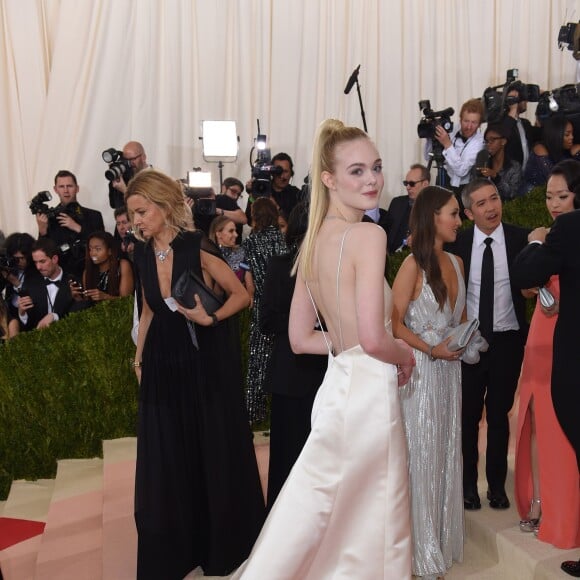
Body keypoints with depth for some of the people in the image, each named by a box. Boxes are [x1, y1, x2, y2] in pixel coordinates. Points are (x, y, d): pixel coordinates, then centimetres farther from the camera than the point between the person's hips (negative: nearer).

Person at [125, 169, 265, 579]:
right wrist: (139, 356, 12)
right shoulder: (143, 254, 2)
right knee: (166, 459, 9)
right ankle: (175, 546, 28)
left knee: (216, 450, 8)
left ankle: (224, 543, 29)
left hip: (208, 361, -5)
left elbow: (242, 295, -8)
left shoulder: (197, 248, -15)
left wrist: (210, 319, -23)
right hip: (164, 365, 5)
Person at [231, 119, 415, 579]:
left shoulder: (313, 242, 8)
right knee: (375, 530, 9)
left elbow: (300, 338, 12)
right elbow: (374, 338, -23)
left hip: (338, 387, 8)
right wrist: (406, 355, -4)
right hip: (369, 392, -8)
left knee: (328, 521, 20)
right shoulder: (368, 235, -16)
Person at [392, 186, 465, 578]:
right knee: (423, 457, 4)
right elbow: (394, 324, -15)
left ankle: (443, 539, 31)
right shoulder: (413, 266, -14)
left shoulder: (456, 263, 7)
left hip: (450, 368, 7)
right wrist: (432, 350, -19)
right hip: (421, 370, -7)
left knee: (447, 453, 15)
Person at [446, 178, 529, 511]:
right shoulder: (458, 245, -5)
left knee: (499, 415, 13)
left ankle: (497, 484, 28)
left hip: (507, 340, 0)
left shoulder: (521, 239, -6)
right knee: (468, 415, 11)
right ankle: (468, 483, 28)